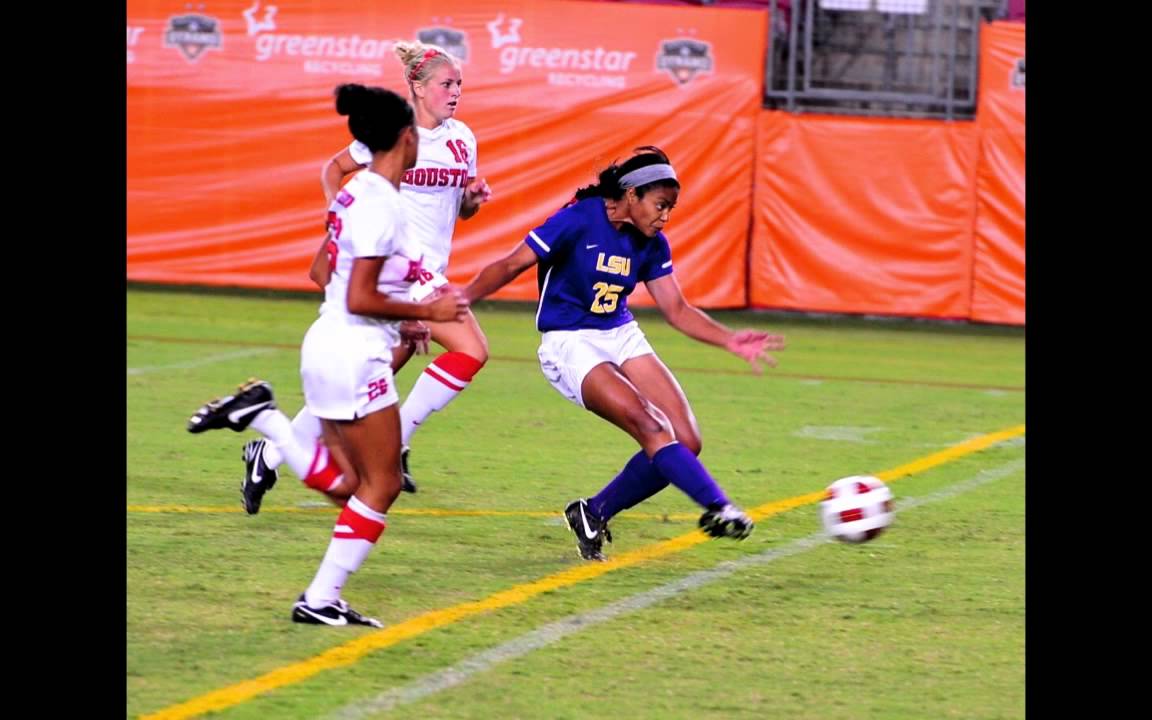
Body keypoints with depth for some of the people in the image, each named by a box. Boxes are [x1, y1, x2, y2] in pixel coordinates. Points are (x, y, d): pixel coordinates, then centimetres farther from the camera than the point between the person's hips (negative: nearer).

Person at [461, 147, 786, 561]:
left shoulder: (652, 245, 4)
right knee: (651, 426, -27)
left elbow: (677, 310, 7)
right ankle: (716, 509, -31)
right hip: (570, 345, -7)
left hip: (623, 338, 7)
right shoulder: (578, 221, -15)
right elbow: (511, 266, -11)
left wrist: (729, 340, -6)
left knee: (685, 443, -7)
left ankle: (593, 515, 7)